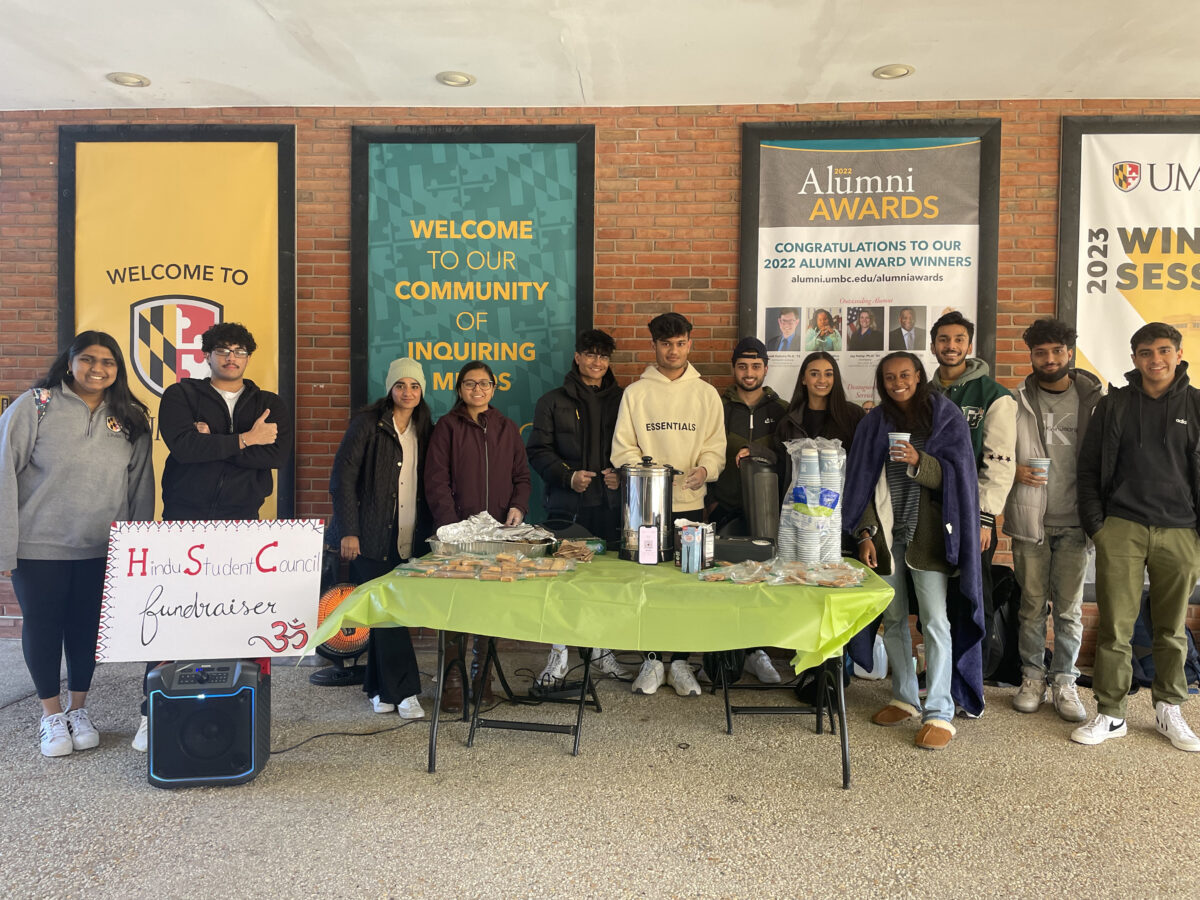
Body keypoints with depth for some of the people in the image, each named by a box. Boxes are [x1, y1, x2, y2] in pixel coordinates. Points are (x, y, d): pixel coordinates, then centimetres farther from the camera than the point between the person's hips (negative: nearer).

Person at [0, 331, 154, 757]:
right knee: (42, 627, 10)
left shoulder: (130, 419, 3)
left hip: (102, 549, 2)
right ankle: (51, 715, 27)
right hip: (39, 546, -2)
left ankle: (78, 710, 30)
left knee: (88, 628, 12)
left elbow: (141, 485, 6)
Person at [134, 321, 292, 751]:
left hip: (242, 523, 2)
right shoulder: (181, 395, 7)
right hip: (184, 521, -1)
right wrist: (243, 440, -8)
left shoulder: (270, 405, 12)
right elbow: (182, 445, -12)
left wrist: (213, 443, -10)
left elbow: (277, 454, -6)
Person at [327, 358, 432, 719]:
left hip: (409, 539, 5)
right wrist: (348, 531, -13)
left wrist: (429, 530, 8)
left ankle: (379, 689, 23)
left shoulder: (424, 429, 11)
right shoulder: (367, 423, -4)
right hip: (372, 538, -4)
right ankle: (404, 691, 3)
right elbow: (343, 477, -8)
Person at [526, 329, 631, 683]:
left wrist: (621, 474, -7)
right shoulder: (553, 402, 8)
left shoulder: (621, 401, 11)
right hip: (567, 506, -1)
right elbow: (538, 451, 2)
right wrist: (568, 476, -11)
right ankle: (559, 654, 14)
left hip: (610, 504, 2)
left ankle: (602, 651, 21)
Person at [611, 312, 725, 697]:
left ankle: (680, 661, 16)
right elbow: (622, 448, 2)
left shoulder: (706, 393, 9)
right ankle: (652, 660, 16)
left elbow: (716, 446, 6)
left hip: (690, 502, 1)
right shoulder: (635, 392, 6)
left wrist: (705, 468, -15)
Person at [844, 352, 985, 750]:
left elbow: (953, 475, -4)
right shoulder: (874, 423, 9)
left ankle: (940, 713, -1)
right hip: (885, 533, 3)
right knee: (893, 618, 9)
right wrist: (865, 534, 1)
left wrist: (918, 461, -23)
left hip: (927, 534, -3)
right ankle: (905, 698, 24)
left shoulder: (944, 415, 1)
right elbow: (861, 482, 8)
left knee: (935, 621, -7)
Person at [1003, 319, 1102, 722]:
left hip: (1075, 521, 0)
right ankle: (1033, 678, 21)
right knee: (1032, 605, 8)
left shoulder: (1094, 398, 3)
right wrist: (1014, 470, -13)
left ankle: (1064, 683, 17)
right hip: (1029, 519, 0)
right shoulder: (1016, 401, 3)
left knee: (1069, 607, 4)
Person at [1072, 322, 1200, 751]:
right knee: (1115, 629, 0)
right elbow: (1089, 469, 7)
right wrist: (1095, 524, -2)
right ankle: (1110, 715, 10)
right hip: (1121, 529, 0)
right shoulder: (1114, 405, 6)